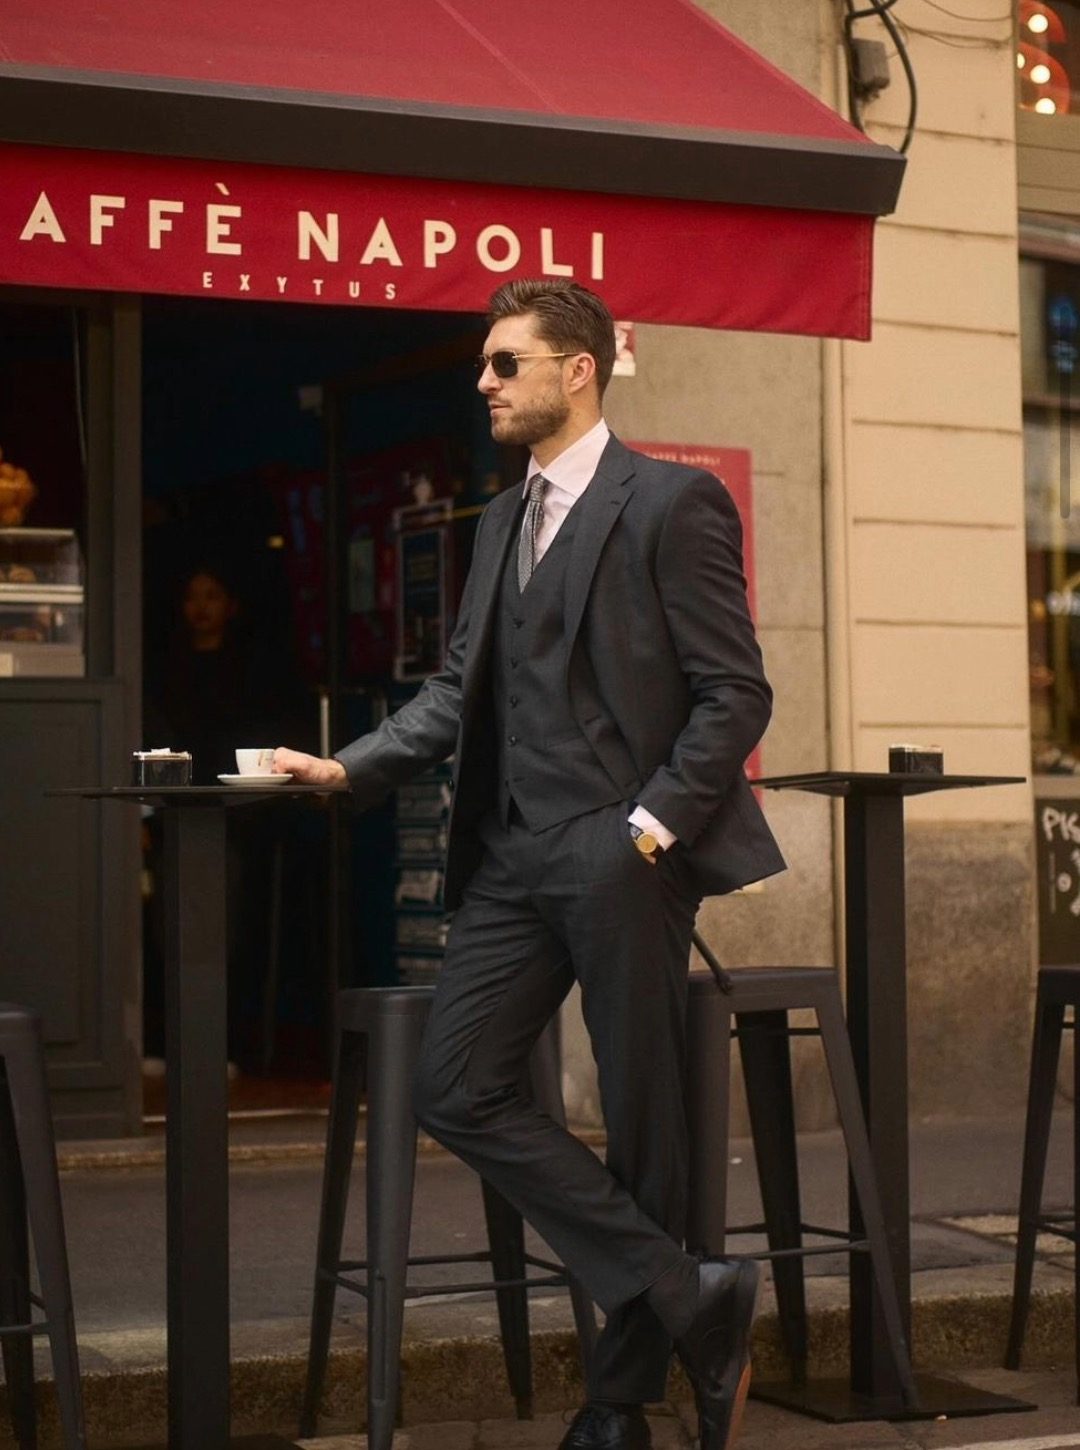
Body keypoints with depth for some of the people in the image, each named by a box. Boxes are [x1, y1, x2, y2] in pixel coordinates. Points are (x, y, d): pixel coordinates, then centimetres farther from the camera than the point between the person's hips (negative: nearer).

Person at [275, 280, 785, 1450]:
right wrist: (349, 769, 5)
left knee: (642, 1123, 1)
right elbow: (458, 691, 18)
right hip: (514, 856, 7)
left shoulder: (669, 504, -4)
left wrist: (653, 825, -15)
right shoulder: (503, 521, 19)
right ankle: (688, 1299, 3)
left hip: (622, 860, -7)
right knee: (456, 1091, -2)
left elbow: (734, 693, -7)